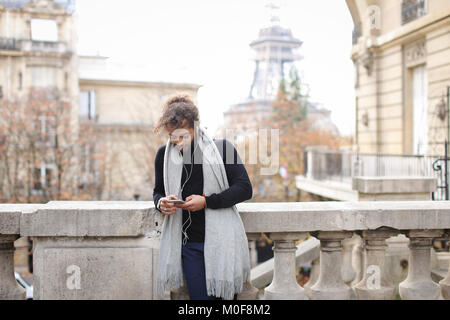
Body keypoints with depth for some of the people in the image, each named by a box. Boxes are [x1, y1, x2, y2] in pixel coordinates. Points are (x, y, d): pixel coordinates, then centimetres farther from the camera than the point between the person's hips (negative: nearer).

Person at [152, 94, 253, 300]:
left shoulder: (221, 148, -2)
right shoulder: (164, 154, 8)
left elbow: (245, 188, -5)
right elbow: (158, 191, 19)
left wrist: (207, 201, -15)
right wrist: (161, 202, -6)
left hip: (222, 242, -2)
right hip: (188, 243, 2)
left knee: (226, 295, 4)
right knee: (199, 296, 1)